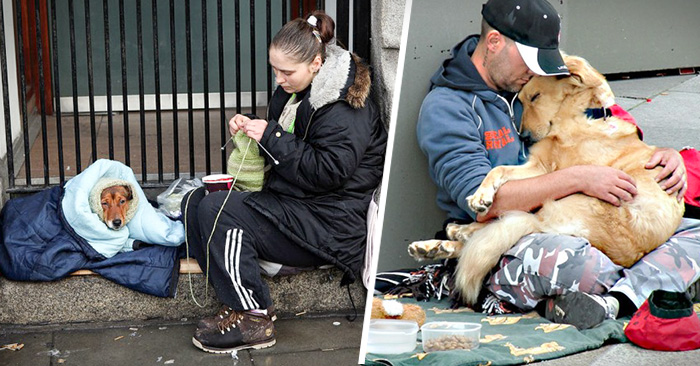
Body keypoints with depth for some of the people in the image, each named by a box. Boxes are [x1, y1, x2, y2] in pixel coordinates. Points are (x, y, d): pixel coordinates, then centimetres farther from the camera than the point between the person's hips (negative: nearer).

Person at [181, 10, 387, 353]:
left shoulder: (343, 108, -17)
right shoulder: (295, 91, 11)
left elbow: (328, 172, -24)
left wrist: (272, 136, -21)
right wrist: (250, 125, 3)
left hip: (328, 225, -10)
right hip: (290, 203, 10)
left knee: (218, 211, -23)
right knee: (194, 203, 0)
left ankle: (253, 319, -15)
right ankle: (240, 299, -5)